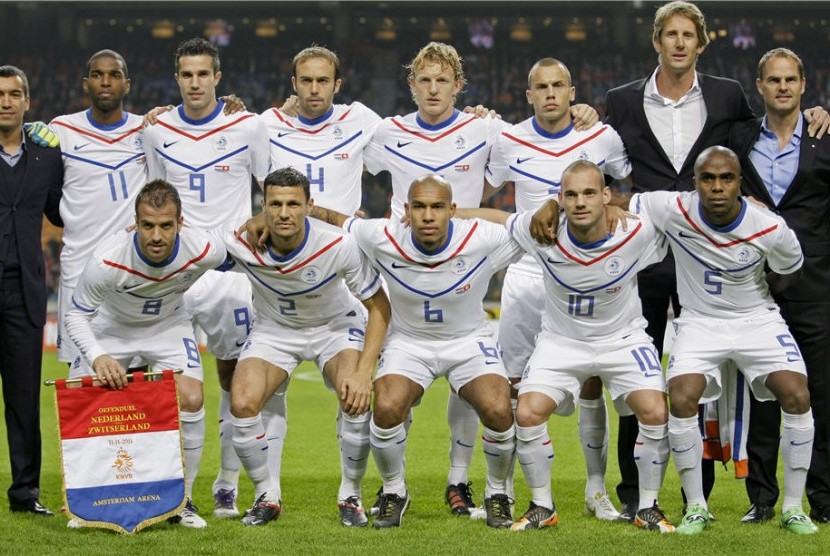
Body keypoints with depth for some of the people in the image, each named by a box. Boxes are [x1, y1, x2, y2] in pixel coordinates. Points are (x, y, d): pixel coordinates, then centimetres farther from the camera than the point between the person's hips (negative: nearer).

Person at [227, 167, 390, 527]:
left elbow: (379, 306, -19)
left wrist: (364, 372, -26)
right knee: (242, 403, -22)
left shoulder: (339, 245, -30)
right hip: (273, 330, 2)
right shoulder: (240, 244, -26)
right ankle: (266, 496, 3)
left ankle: (350, 496, -3)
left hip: (335, 325, -1)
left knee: (357, 398, -27)